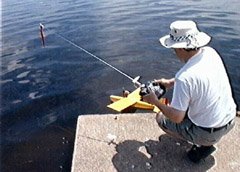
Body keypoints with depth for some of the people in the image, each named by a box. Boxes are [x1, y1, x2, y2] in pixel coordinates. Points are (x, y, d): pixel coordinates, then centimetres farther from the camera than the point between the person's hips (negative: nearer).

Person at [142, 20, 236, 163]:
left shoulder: (184, 78, -31)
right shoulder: (210, 52, -9)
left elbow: (176, 118, -22)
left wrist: (155, 102, -8)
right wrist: (171, 83, 7)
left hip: (209, 133, -7)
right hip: (230, 119, 7)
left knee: (161, 118, 11)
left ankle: (204, 145, 7)